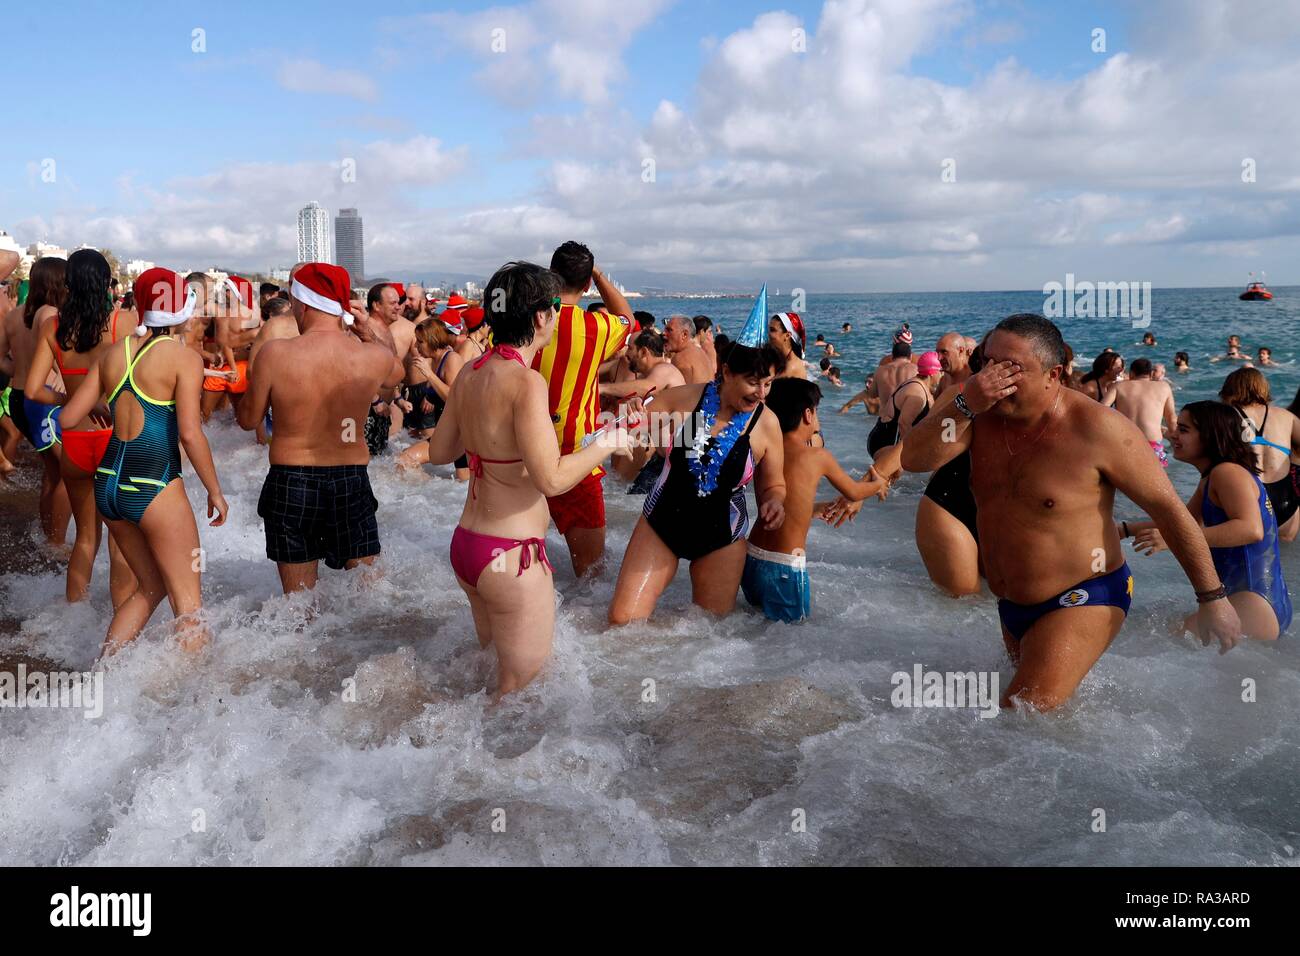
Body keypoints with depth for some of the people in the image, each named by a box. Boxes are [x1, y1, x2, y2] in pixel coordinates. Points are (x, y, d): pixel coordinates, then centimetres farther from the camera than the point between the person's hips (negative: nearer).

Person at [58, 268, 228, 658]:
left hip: (108, 483, 7)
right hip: (154, 486, -7)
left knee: (151, 587, 23)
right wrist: (215, 491, -8)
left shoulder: (113, 353, 9)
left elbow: (68, 417, 10)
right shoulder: (184, 358, -9)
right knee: (188, 603, 3)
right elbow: (190, 433, -17)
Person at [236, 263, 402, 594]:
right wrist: (373, 336, 18)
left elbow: (248, 420, 0)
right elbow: (395, 374, 17)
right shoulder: (374, 356, -9)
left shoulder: (275, 353, -14)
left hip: (290, 482, -1)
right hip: (352, 481, 1)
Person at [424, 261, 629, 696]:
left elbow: (439, 452, 13)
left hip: (465, 544, 8)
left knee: (491, 662, 26)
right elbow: (551, 479, -25)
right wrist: (607, 442, -10)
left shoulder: (471, 373, 4)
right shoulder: (527, 382, -20)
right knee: (520, 687, 8)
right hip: (511, 555, -8)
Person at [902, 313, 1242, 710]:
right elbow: (914, 459, -17)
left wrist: (1213, 599, -11)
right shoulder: (982, 415, -7)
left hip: (1083, 601, -7)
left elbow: (1169, 508, -14)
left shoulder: (1097, 429, -22)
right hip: (1011, 606, 7)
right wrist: (964, 404, -31)